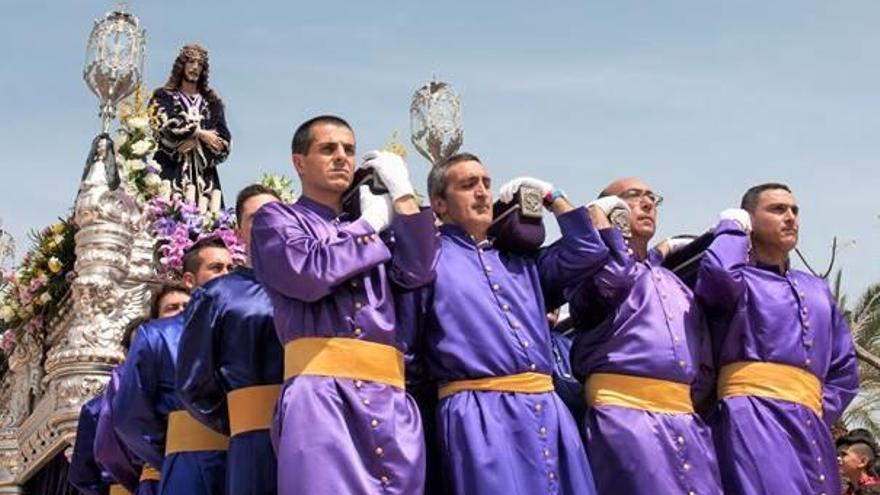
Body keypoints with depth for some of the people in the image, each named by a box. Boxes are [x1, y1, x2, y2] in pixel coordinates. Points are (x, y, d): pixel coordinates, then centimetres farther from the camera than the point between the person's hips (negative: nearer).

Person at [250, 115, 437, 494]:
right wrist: (369, 224, 8)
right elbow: (309, 275, -7)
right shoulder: (276, 218, 14)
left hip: (392, 397, 5)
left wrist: (403, 192, 10)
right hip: (322, 391, -5)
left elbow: (418, 274, 10)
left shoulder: (371, 227, 29)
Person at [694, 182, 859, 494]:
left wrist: (818, 414, 10)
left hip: (809, 425, 7)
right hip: (753, 415, -7)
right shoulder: (734, 278, 9)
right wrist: (731, 228, 3)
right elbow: (719, 270, -18)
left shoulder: (817, 289, 27)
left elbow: (845, 368, 28)